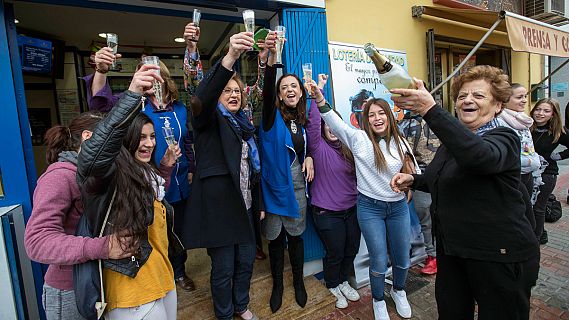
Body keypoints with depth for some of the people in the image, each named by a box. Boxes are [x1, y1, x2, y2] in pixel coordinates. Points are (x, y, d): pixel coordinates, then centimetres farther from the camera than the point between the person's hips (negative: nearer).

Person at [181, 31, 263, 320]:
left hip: (244, 205, 6)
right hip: (218, 207, -6)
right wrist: (230, 57, -42)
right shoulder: (209, 119, -5)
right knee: (223, 268, 9)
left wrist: (258, 203, 16)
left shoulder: (244, 125, 12)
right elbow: (202, 98, -30)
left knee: (246, 261, 19)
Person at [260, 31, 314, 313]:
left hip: (297, 186, 4)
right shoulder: (273, 116, -8)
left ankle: (298, 282, 37)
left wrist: (308, 158, -2)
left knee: (295, 235, 16)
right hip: (275, 185, -3)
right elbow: (267, 93, -31)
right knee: (275, 238, 11)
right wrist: (272, 59, -46)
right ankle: (277, 285, 34)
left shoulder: (302, 119, 6)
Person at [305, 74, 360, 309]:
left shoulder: (348, 149, 6)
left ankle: (343, 282, 43)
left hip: (352, 209, 6)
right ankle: (333, 286, 37)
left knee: (352, 249, 17)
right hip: (327, 212, -5)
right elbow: (313, 121, -25)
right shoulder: (319, 147, -11)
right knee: (335, 252, 7)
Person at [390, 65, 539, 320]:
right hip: (452, 248, 7)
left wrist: (430, 110, -48)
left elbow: (480, 156, -41)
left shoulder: (504, 138, -15)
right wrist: (413, 180, 1)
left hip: (499, 256, -7)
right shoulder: (454, 139, 8)